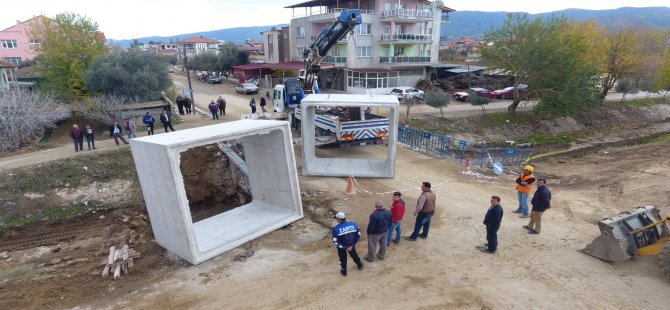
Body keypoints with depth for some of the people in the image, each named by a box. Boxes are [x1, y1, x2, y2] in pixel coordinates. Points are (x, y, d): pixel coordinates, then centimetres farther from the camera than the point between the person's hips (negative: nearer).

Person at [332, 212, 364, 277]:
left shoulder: (336, 229, -27)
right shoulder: (353, 225, -18)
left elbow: (335, 242, -24)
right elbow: (358, 236, -11)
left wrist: (344, 248, -14)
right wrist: (352, 245, -7)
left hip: (341, 247, -2)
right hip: (351, 245, 2)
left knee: (343, 259, 24)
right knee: (354, 255, 30)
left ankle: (343, 271, 44)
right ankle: (360, 265, 53)